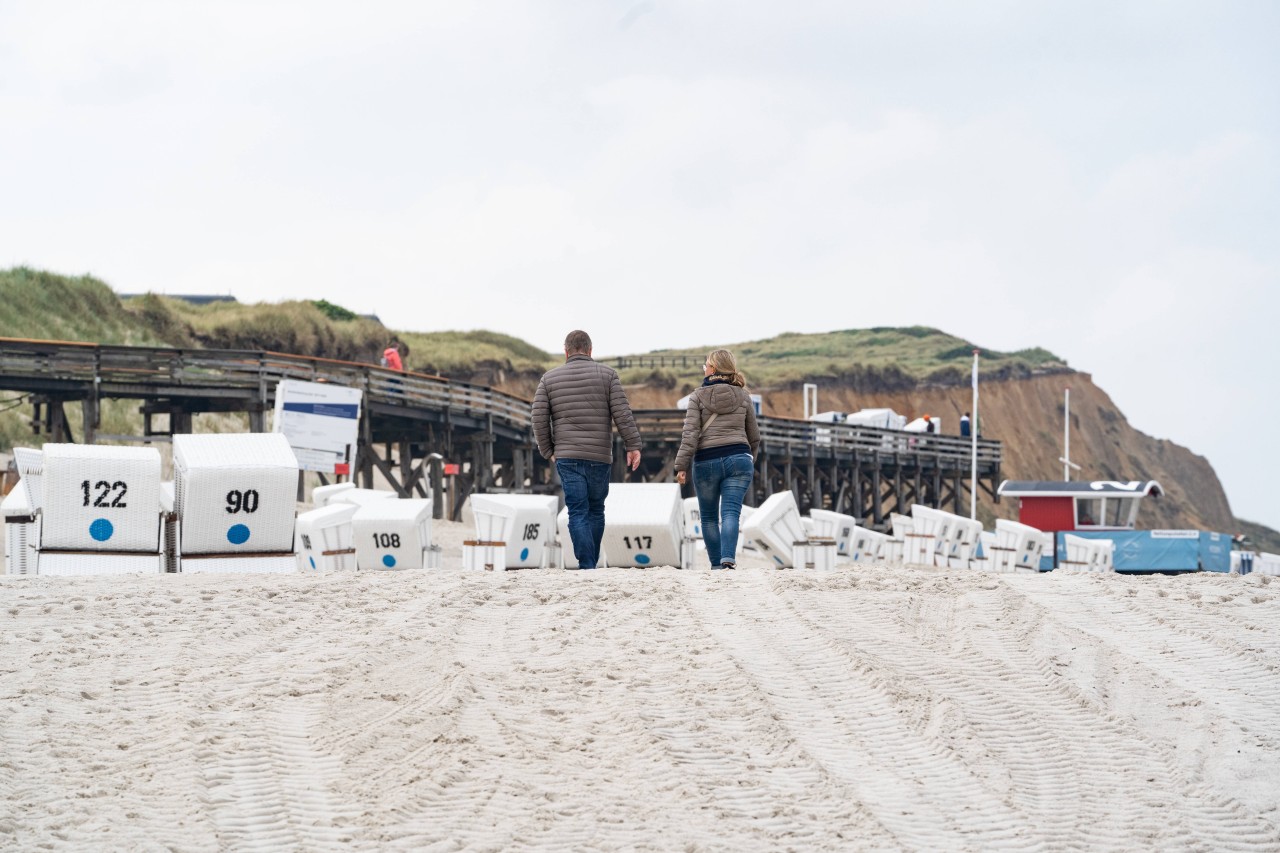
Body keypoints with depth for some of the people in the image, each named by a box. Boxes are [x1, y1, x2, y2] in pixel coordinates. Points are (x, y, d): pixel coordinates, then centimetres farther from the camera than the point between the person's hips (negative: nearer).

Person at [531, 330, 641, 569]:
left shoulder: (549, 378, 7)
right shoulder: (606, 374, 4)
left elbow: (539, 418, 3)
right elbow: (622, 413, -3)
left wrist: (549, 451, 13)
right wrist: (633, 445, 0)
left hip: (566, 457, 0)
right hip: (600, 456, 0)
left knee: (578, 513, -2)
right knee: (596, 510, 13)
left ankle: (586, 567, -12)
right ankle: (590, 563, 14)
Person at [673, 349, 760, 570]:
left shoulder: (698, 397, 0)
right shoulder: (743, 397, 9)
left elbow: (690, 434, -8)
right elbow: (753, 436, 16)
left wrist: (681, 466, -6)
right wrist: (750, 460, 32)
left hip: (706, 462, -1)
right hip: (739, 459, 1)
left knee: (709, 517, 13)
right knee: (731, 513, -8)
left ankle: (716, 564, 12)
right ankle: (728, 558, -29)